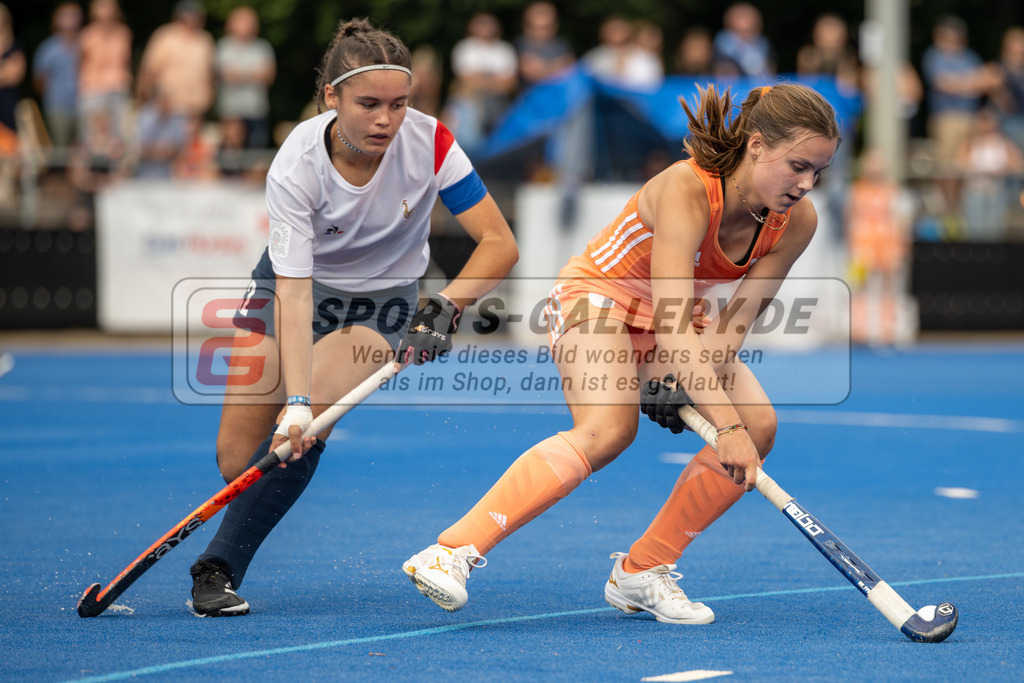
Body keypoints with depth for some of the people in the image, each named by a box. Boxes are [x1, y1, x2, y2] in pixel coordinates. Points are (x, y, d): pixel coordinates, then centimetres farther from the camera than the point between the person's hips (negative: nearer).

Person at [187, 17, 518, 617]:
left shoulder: (428, 142, -25)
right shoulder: (295, 167, -29)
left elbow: (500, 244, -20)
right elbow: (294, 293, -32)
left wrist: (447, 306, -36)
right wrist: (295, 401, -42)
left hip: (384, 301, 0)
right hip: (297, 288, 0)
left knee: (305, 427, -27)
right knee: (237, 459, -6)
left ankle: (219, 568, -18)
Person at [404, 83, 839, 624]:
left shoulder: (796, 222, -14)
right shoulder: (686, 189, -33)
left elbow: (736, 321, -11)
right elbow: (672, 325, -40)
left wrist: (686, 382, -29)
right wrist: (725, 426, -45)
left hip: (674, 320, 7)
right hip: (598, 296, -7)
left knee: (758, 425, -14)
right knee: (608, 428, -33)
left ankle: (641, 572, -3)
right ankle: (449, 553, -38)